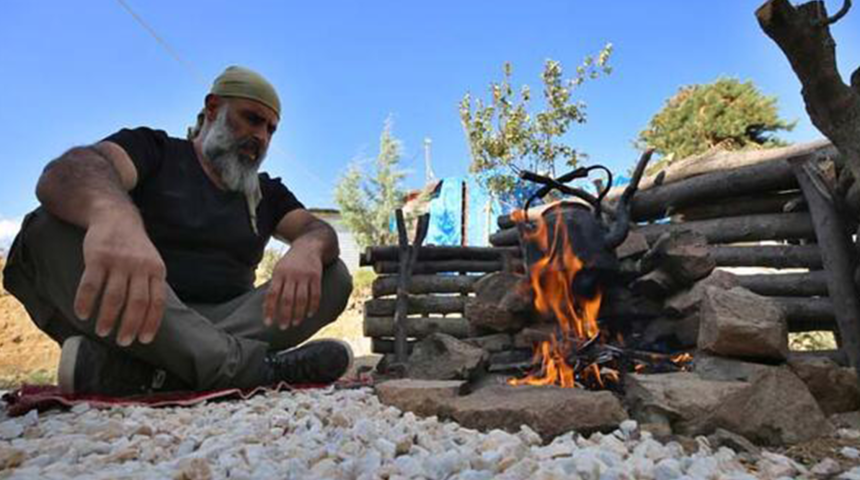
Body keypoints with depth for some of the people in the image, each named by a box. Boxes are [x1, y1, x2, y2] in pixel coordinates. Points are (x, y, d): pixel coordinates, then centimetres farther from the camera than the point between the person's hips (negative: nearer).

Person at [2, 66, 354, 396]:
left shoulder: (267, 192, 15)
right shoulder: (153, 149, 5)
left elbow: (319, 229, 0)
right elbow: (69, 170, -16)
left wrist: (308, 247, -27)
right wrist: (114, 216, -42)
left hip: (222, 324, 3)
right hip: (123, 321, -2)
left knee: (334, 278, -15)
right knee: (53, 230, -25)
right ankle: (254, 366, -34)